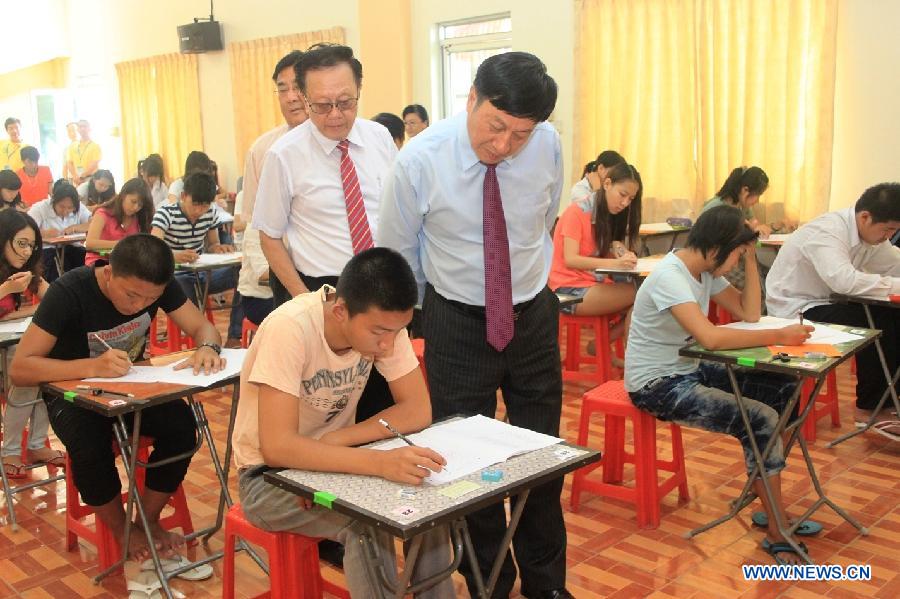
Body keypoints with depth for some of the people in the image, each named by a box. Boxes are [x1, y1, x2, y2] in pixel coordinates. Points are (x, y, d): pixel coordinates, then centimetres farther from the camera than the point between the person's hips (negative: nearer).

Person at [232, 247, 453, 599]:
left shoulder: (380, 322, -15)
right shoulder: (290, 329, -30)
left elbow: (418, 411, -13)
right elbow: (277, 447, -35)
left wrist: (335, 440, -25)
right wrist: (380, 462, -46)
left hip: (333, 460, 5)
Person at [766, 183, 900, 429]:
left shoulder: (869, 232, 3)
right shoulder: (826, 233, -25)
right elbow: (844, 280, -40)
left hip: (826, 302, 9)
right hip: (795, 311, -9)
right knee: (877, 325, -23)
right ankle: (869, 409, -10)